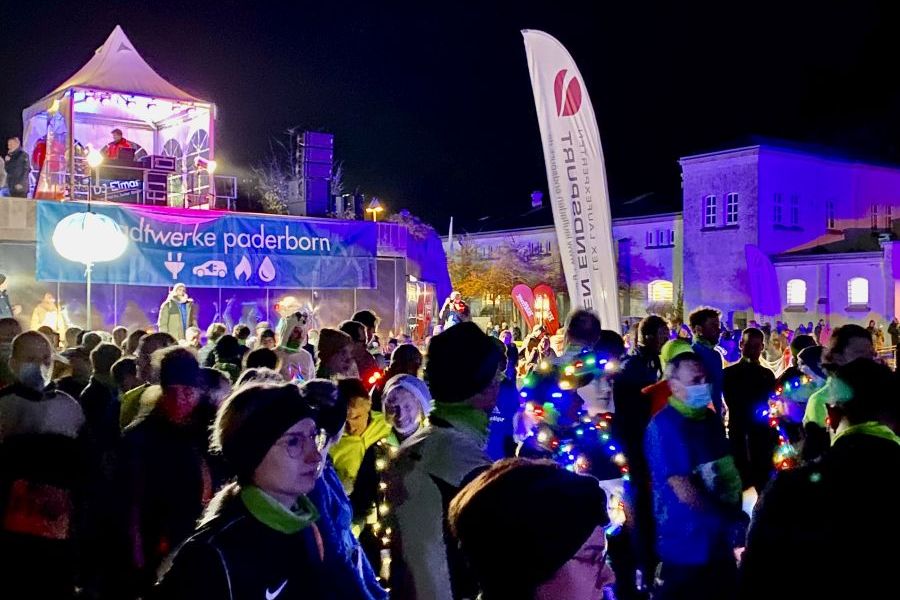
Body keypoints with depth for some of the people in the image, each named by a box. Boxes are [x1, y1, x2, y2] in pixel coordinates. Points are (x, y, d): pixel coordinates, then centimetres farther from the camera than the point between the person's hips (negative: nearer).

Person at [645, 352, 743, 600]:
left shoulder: (711, 419, 9)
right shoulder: (664, 426, -18)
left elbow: (728, 469, 15)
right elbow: (684, 491, -21)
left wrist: (735, 512, 1)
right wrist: (726, 517, -14)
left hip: (721, 541, 8)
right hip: (686, 546, -8)